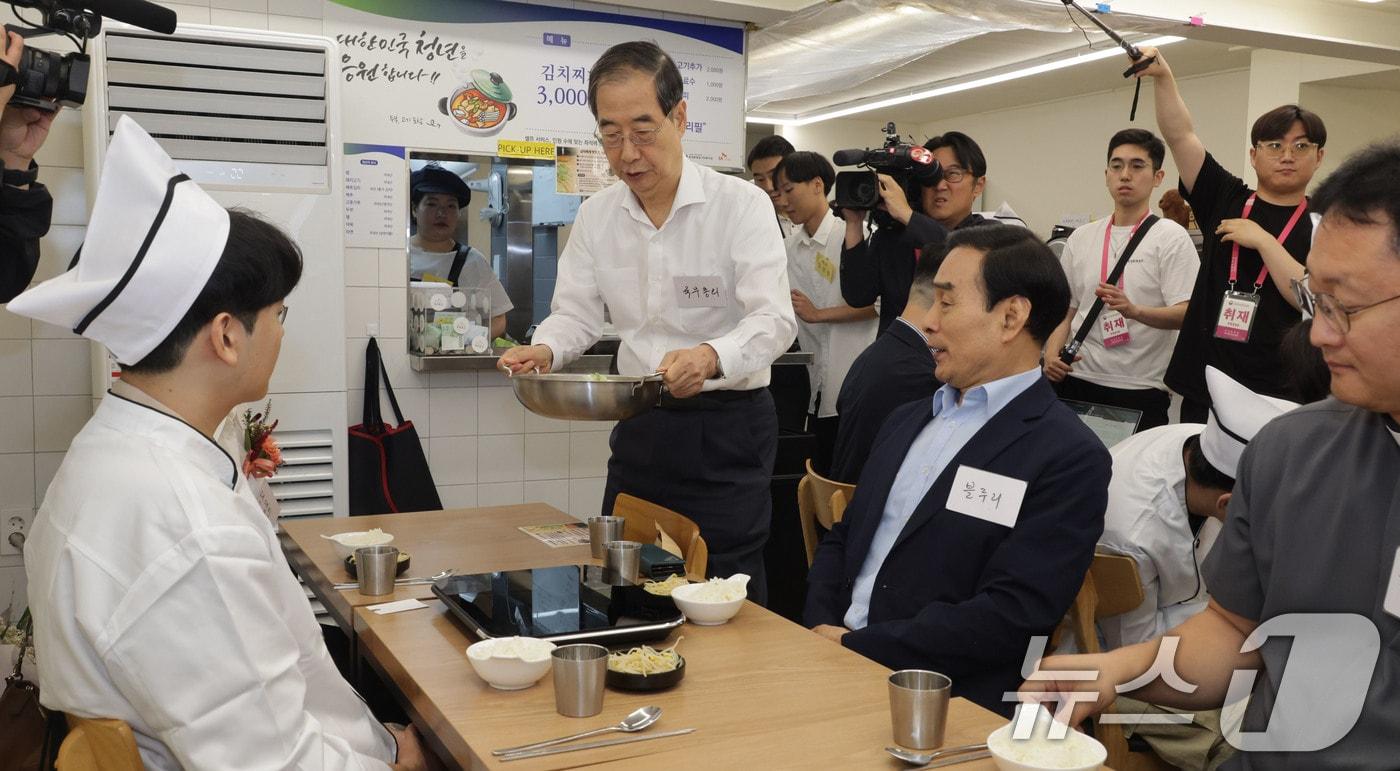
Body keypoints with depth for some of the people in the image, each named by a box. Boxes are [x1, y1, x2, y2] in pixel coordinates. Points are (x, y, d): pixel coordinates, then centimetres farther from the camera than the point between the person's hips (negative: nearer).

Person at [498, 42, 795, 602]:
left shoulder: (742, 204, -11)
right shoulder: (596, 215, 5)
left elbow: (774, 320, -19)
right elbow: (576, 313, 6)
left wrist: (711, 357, -39)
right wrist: (544, 350, -17)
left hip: (728, 425, -5)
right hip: (640, 423, 5)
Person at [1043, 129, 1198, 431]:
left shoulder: (1171, 237, -2)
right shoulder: (1080, 239, 12)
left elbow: (1185, 313, -12)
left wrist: (1134, 310, -29)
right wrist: (1052, 353, -3)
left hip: (1140, 388, -4)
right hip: (1077, 381, 4)